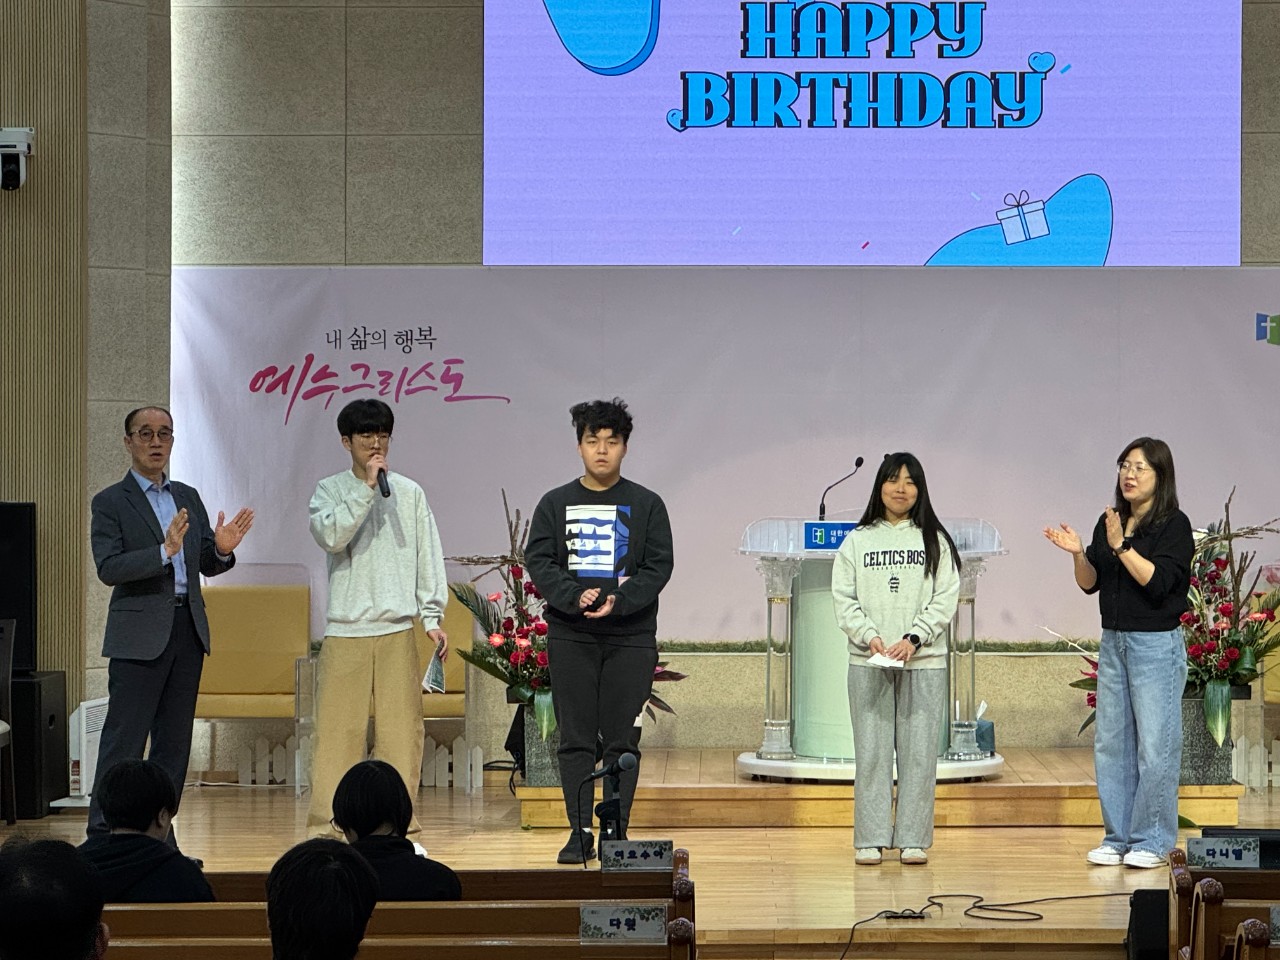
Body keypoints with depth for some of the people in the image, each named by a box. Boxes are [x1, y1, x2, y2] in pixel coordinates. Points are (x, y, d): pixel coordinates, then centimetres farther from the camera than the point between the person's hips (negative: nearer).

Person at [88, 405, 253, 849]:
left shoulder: (188, 497, 15)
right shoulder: (110, 503, -3)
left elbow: (206, 565, 15)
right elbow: (109, 568, -14)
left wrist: (222, 549, -8)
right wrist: (164, 551, -26)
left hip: (187, 630, 6)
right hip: (140, 634, -6)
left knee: (174, 739, 9)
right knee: (124, 741, -6)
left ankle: (159, 831, 16)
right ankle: (103, 835, -3)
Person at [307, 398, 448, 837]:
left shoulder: (409, 493, 10)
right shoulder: (330, 490, 6)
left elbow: (428, 557, 10)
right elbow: (330, 535, -13)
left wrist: (432, 617, 3)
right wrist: (365, 488, -15)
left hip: (398, 628, 1)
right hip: (345, 627, -1)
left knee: (401, 726, -2)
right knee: (337, 727, -4)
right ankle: (326, 820, 0)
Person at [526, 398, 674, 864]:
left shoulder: (646, 504, 7)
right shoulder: (555, 504, 9)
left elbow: (659, 565, 0)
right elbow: (538, 561, 1)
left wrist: (619, 601, -15)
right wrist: (574, 597, -16)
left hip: (631, 636, -1)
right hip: (570, 635, 1)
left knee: (622, 739, -1)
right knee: (575, 738, 0)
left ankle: (617, 831, 4)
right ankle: (579, 832, 4)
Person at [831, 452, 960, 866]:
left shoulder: (935, 541, 7)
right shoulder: (857, 541, 9)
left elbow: (945, 599, 0)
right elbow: (844, 598, 4)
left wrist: (913, 638, -12)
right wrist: (869, 636, -11)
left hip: (924, 662, -1)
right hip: (868, 662, 1)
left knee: (918, 751, -1)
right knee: (871, 751, 1)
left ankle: (913, 838, 5)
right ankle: (870, 839, 5)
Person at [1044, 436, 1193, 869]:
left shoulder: (1174, 525, -8)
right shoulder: (1109, 522, 11)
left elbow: (1157, 581, -18)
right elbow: (1090, 583, 11)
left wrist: (1120, 546, -23)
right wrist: (1077, 554, -7)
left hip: (1157, 644, -7)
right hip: (1113, 642, 7)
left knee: (1154, 744, -5)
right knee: (1111, 743, 9)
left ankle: (1152, 842, 2)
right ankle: (1117, 838, 16)